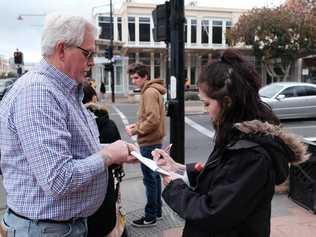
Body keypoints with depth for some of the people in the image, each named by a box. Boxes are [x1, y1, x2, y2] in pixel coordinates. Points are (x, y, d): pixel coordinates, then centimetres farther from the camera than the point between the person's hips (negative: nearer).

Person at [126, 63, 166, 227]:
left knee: (150, 178, -1)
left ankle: (150, 217, 12)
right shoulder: (151, 91, 14)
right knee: (154, 176, 17)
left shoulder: (149, 92, -17)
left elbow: (153, 120, -25)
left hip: (149, 143, -10)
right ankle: (157, 211, 30)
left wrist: (135, 130, -15)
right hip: (153, 141, 10)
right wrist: (136, 125, 8)